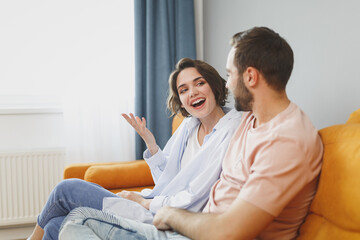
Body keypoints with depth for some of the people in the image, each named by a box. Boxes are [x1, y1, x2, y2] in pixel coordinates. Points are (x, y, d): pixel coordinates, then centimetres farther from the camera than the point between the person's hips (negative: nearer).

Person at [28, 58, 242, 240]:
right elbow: (166, 182, 12)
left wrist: (144, 202, -7)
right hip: (154, 207, 7)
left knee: (67, 189, -5)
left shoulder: (232, 130, -15)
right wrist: (150, 143, -2)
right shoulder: (188, 126, 10)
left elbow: (194, 201, -17)